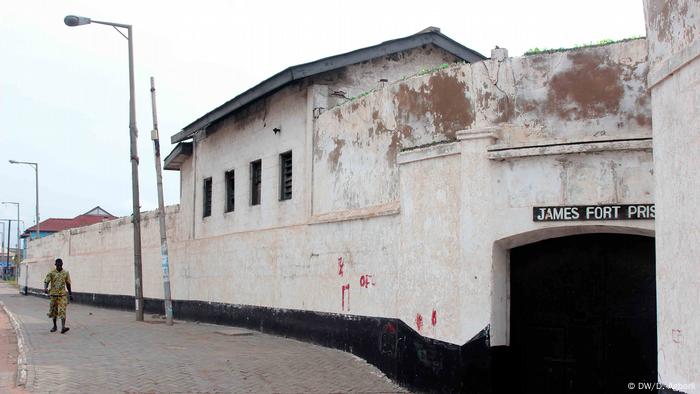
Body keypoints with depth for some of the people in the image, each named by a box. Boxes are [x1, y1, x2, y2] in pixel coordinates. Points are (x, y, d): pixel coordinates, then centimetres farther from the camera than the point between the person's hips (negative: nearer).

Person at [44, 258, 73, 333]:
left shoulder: (66, 273, 5)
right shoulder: (51, 273, 1)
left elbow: (68, 284, 13)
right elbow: (46, 281, -6)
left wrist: (70, 294, 16)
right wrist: (45, 288, -28)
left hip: (62, 295, -1)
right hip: (53, 294, 1)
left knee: (62, 311, -13)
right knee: (54, 311, 10)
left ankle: (63, 327, -23)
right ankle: (54, 326, 26)